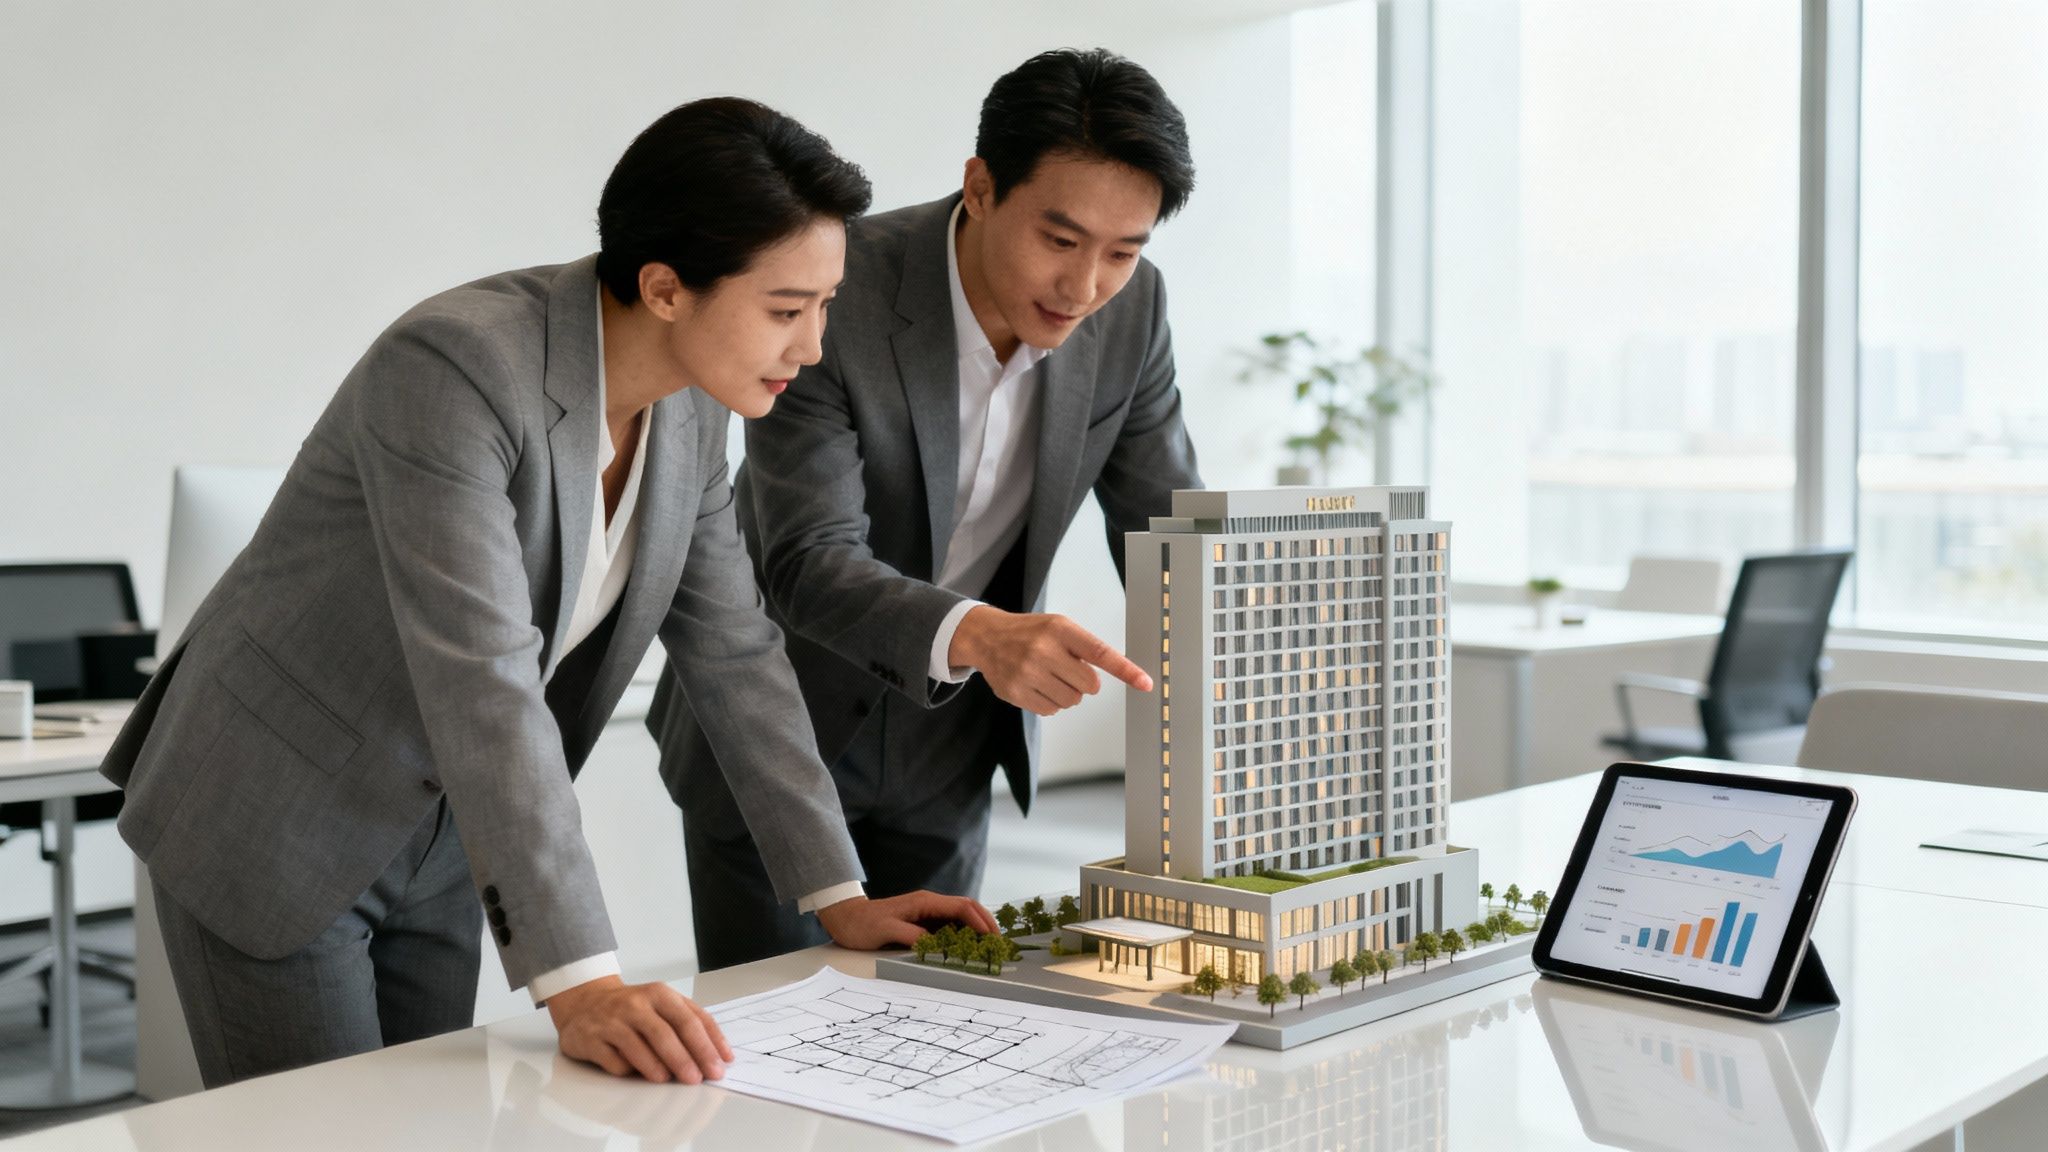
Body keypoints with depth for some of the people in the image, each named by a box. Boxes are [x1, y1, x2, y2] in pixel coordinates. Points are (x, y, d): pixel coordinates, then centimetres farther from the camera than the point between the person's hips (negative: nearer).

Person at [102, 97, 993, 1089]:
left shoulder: (688, 405, -5)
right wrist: (577, 985, -41)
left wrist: (838, 896, 1)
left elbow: (731, 647, 3)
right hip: (273, 825, -7)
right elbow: (483, 682, -36)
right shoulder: (453, 367, -29)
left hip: (434, 836, 7)